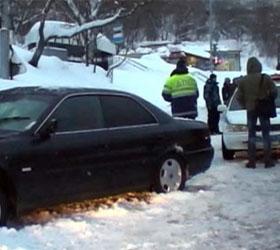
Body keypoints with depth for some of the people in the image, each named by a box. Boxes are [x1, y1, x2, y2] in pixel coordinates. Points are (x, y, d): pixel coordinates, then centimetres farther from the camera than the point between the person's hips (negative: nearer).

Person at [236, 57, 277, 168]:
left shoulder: (243, 81, -2)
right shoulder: (266, 78, -6)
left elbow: (239, 97, -2)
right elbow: (274, 92, -6)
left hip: (250, 110, 1)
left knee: (251, 135, 7)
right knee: (266, 134, 5)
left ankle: (252, 161, 4)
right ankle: (268, 161, 4)